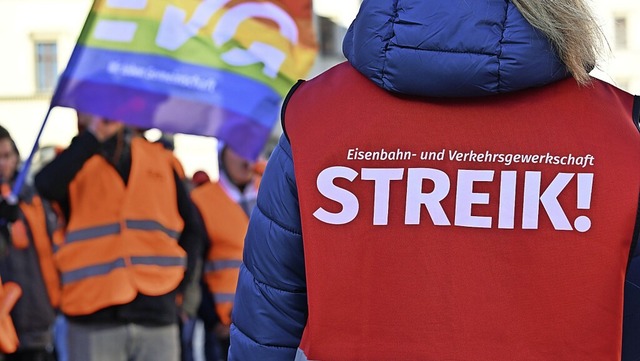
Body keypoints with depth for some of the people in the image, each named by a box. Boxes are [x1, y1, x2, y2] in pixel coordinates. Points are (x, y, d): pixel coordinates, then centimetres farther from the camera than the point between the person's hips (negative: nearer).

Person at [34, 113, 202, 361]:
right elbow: (46, 185, -20)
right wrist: (93, 136, -19)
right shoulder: (75, 160, 5)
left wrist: (179, 279, 8)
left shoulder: (159, 159, 13)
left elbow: (190, 226, 21)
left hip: (156, 313, 3)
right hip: (94, 318, -2)